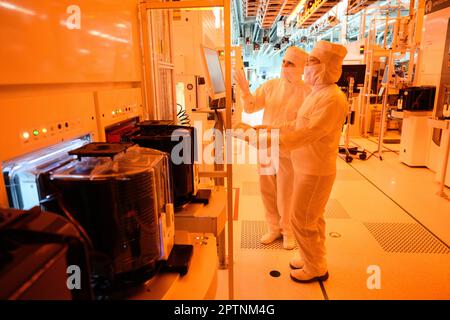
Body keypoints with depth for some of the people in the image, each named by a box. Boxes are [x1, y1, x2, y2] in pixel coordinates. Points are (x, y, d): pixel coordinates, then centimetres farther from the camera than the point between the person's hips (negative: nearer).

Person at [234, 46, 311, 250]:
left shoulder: (307, 93, -11)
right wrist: (245, 91, -17)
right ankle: (274, 227, 34)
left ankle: (288, 230, 30)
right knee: (267, 191, 14)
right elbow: (250, 108, 2)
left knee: (285, 195, 6)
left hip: (287, 151, -5)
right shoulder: (271, 85, 4)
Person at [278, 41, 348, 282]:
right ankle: (313, 258, 39)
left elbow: (307, 134, -30)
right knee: (312, 218, 21)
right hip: (306, 167, 10)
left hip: (316, 171, -9)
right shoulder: (317, 93, 11)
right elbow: (300, 126, 15)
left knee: (302, 220, 3)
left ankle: (316, 268, 23)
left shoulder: (332, 99, -23)